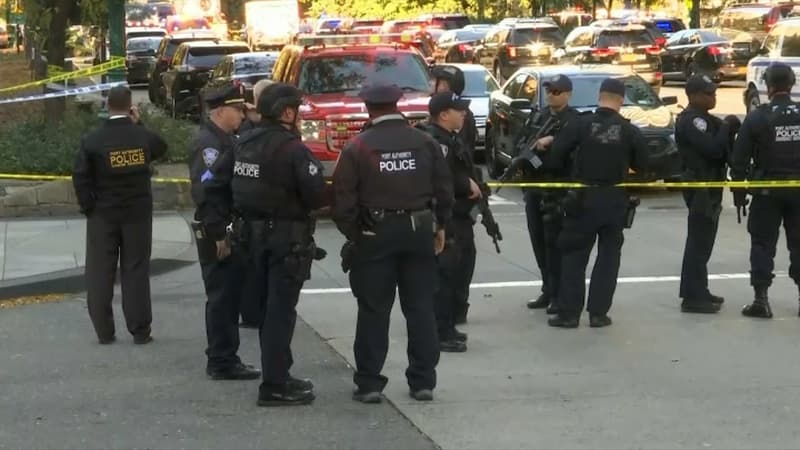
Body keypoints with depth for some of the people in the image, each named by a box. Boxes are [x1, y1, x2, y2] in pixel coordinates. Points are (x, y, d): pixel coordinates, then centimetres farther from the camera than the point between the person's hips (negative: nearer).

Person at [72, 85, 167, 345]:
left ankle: (104, 332, 7)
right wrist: (138, 124, 13)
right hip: (138, 213, 1)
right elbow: (161, 148, 17)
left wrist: (88, 206, -1)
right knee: (136, 272, 6)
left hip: (103, 214, -1)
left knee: (100, 273, 7)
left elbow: (80, 176, -12)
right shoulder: (143, 136, -5)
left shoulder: (92, 140, -10)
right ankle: (140, 331, 5)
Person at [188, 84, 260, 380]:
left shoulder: (225, 139, 16)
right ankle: (222, 363, 1)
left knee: (229, 297, 14)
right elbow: (205, 191, -23)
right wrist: (218, 234, -23)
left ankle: (225, 359, 21)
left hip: (228, 231, 10)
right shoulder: (207, 143, -16)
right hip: (217, 234, -10)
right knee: (221, 297, -4)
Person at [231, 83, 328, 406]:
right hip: (286, 236, -8)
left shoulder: (246, 145, 8)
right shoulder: (291, 147, -18)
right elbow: (317, 194, -21)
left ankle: (277, 374, 27)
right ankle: (274, 386, -3)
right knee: (281, 310, -4)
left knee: (272, 306, 18)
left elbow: (239, 188, 11)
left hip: (256, 233, 8)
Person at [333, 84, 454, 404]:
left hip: (375, 233, -3)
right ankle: (423, 382, 11)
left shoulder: (357, 148, -7)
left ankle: (369, 383, 5)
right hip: (419, 231, 3)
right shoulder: (425, 143, 3)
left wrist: (353, 234, 2)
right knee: (420, 307, 9)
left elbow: (343, 198, -9)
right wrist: (439, 226, 15)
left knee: (373, 311, 3)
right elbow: (444, 189, 4)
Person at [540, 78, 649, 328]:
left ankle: (568, 313, 4)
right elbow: (642, 165, 1)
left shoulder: (580, 125, -8)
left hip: (584, 199, -1)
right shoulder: (630, 131, -5)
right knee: (608, 256, 11)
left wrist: (572, 167, 12)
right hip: (615, 200, 1)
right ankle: (598, 313, 10)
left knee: (574, 255, 6)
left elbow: (555, 157, -9)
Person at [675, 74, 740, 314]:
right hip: (700, 186, -11)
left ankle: (698, 292, 24)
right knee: (699, 242, -10)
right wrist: (727, 126, -15)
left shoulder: (703, 119, 16)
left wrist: (728, 127, -5)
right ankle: (692, 297, -10)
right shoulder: (691, 121, -17)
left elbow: (722, 146, 13)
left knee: (702, 241, 16)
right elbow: (713, 148, -27)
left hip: (708, 186, 11)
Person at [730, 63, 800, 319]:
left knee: (763, 245, 4)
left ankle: (761, 300, -1)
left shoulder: (757, 117, -9)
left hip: (767, 190, -2)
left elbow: (739, 159, -8)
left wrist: (738, 192, 1)